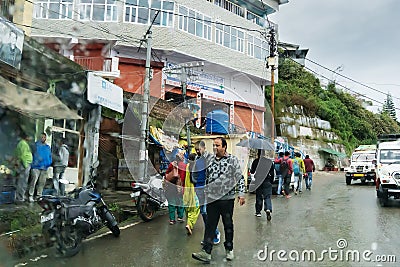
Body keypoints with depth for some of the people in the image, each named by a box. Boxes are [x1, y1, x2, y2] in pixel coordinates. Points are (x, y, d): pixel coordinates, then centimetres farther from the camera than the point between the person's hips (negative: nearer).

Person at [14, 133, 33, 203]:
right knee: (22, 182, -6)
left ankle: (20, 196, 25)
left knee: (22, 181, 17)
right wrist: (26, 165, -20)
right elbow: (23, 156, -21)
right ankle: (19, 198, -2)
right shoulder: (23, 144, -14)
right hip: (25, 164, -11)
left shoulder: (23, 143, 18)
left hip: (25, 164, 11)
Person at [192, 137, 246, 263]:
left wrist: (241, 194, -10)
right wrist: (206, 193, 19)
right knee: (210, 225, 2)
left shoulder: (232, 159, -3)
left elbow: (240, 178, -3)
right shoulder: (211, 160, 10)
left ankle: (229, 249, 28)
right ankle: (206, 252, 4)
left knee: (228, 225, 11)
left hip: (227, 198, -3)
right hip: (212, 198, 4)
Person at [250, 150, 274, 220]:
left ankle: (258, 212, 17)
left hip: (258, 182, 0)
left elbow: (252, 171, -2)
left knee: (258, 197, 11)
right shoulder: (269, 161, -1)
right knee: (267, 196, 4)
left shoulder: (255, 161, -7)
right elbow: (272, 173, 4)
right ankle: (268, 209, -18)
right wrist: (271, 181, 14)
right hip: (267, 182, 0)